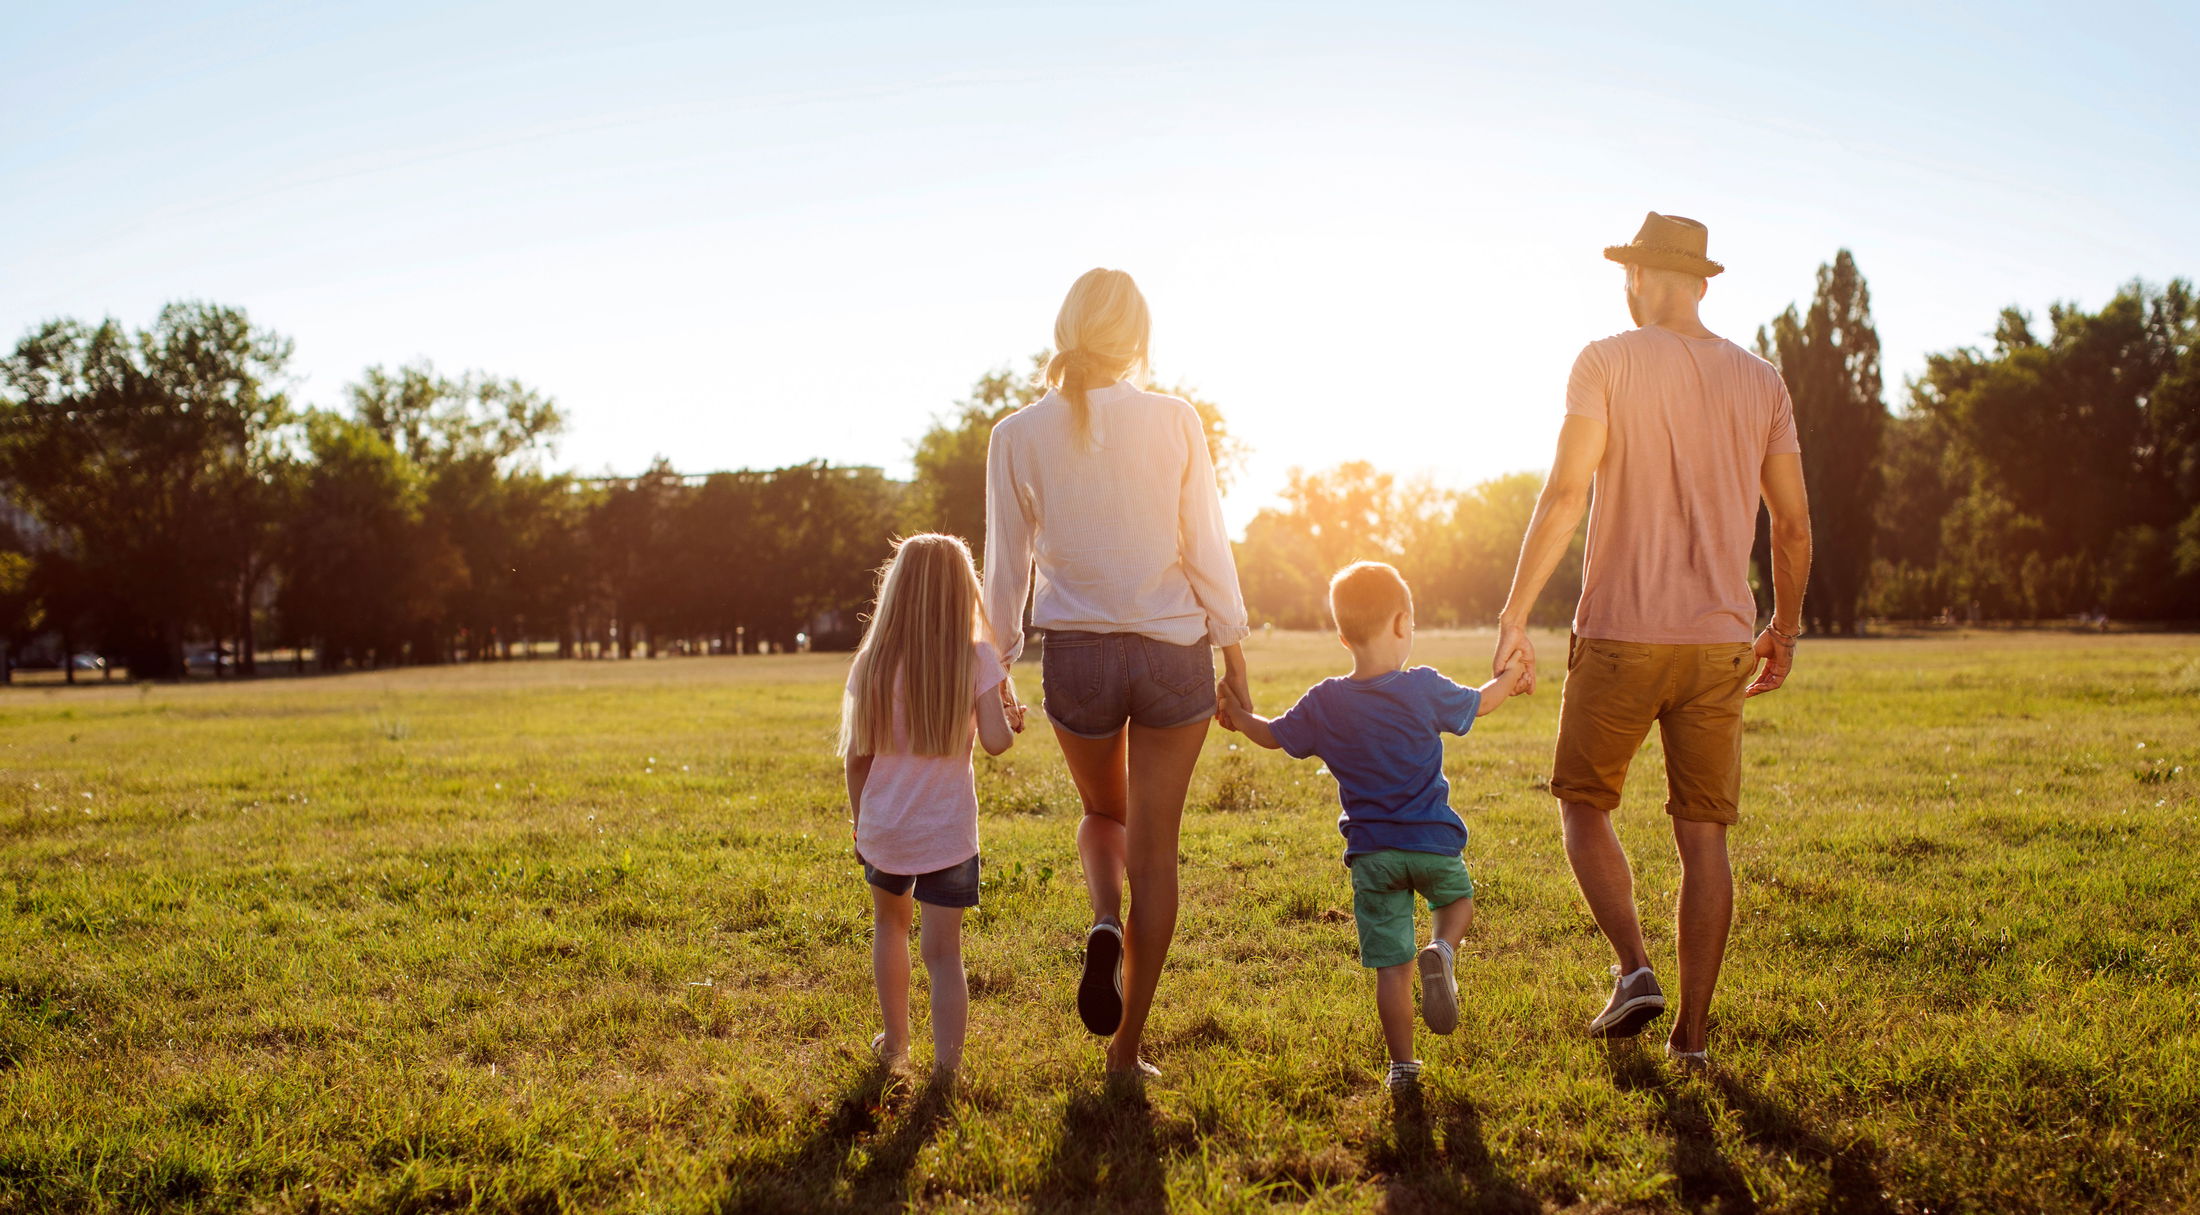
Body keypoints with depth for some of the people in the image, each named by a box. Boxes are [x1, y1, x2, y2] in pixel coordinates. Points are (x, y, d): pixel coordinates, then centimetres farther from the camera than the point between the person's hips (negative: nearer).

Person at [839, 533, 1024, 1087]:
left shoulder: (874, 662, -3)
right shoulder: (975, 659, -9)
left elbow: (857, 753, 1)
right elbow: (995, 741, -13)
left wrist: (858, 815, 15)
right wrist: (1011, 720, 10)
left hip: (883, 828, 3)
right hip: (948, 833, -2)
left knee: (890, 923, 26)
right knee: (944, 952, 2)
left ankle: (894, 1042, 37)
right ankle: (944, 1069, -7)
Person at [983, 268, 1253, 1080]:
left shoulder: (1017, 436, -4)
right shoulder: (1175, 422, -6)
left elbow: (1007, 566, 2)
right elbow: (1207, 549, -3)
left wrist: (994, 670, 13)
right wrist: (1234, 652, 8)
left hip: (1075, 655, 1)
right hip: (1173, 649, -1)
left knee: (1103, 814, 27)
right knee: (1155, 843, 10)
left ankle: (1105, 924, -4)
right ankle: (1128, 1047, 14)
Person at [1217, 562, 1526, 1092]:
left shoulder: (1323, 703, -5)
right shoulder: (1424, 689, -8)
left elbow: (1274, 735, 11)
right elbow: (1479, 703, 11)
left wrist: (1240, 718, 32)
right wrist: (1510, 675, 32)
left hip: (1371, 853, 1)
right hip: (1432, 841, -1)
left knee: (1390, 964, 7)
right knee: (1457, 896, 28)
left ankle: (1402, 1064, 8)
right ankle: (1442, 951, -2)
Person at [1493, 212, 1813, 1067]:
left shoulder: (1607, 363, -4)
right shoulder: (1761, 381, 8)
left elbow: (1565, 494, -13)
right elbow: (1793, 525, 9)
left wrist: (1515, 613, -10)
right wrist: (1785, 628, 22)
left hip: (1621, 634, -3)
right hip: (1720, 641, 4)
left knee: (1583, 803, 14)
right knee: (1703, 835, 8)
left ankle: (1634, 968, -2)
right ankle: (1693, 1032, 10)